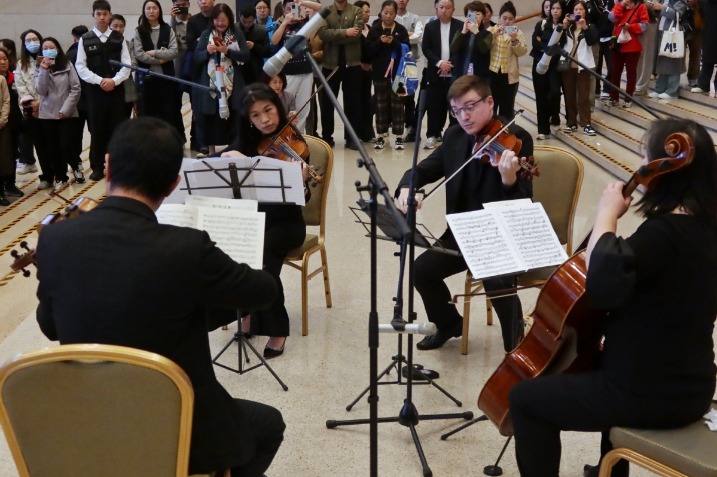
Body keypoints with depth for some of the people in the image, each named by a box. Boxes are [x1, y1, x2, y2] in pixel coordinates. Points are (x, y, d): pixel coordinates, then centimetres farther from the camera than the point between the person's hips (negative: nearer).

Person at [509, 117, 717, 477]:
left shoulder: (666, 232, -25)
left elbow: (603, 285, -43)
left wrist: (606, 215, -29)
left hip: (652, 395, -10)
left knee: (526, 398, 3)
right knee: (604, 360, 40)